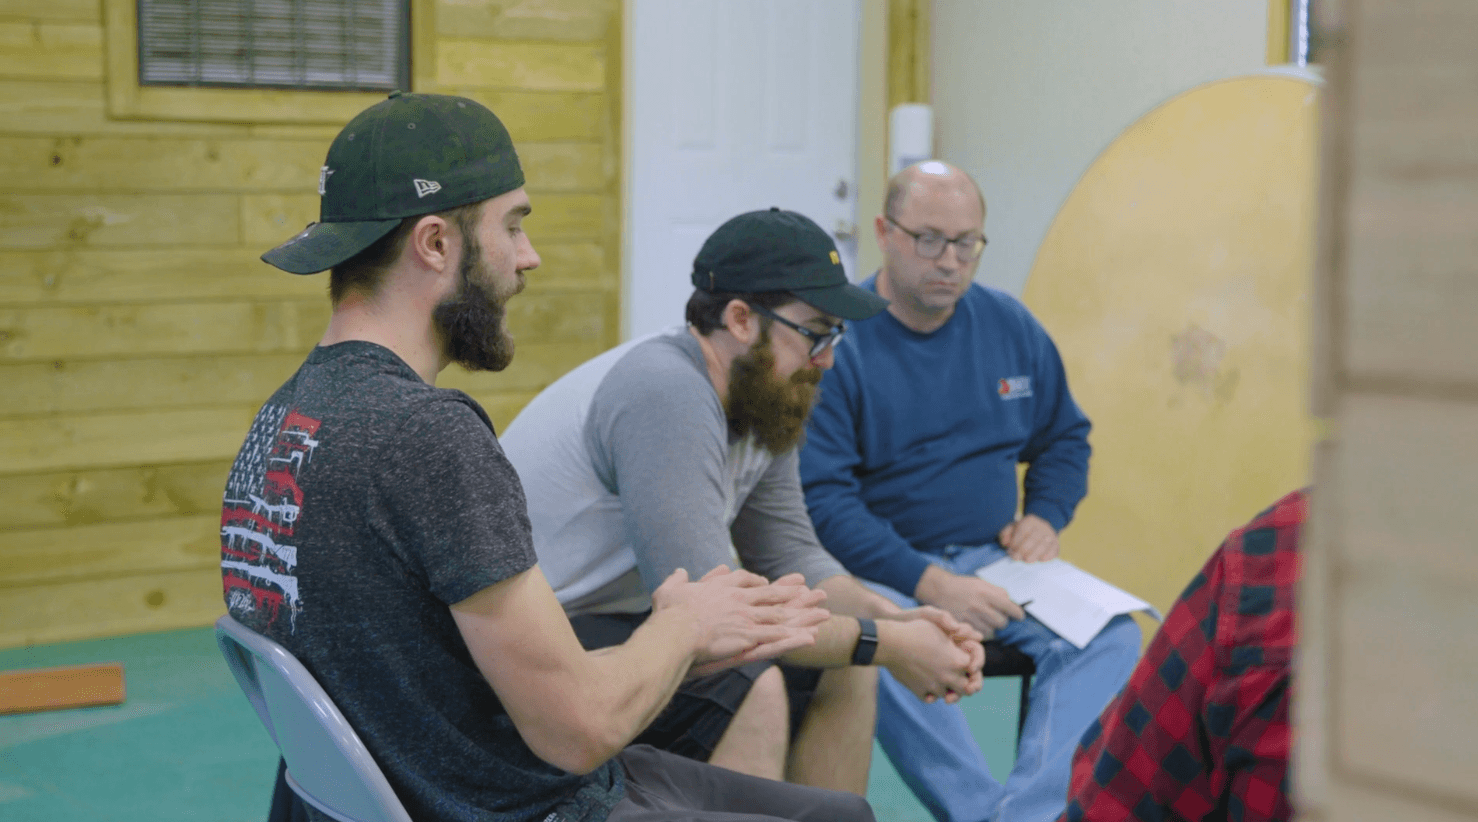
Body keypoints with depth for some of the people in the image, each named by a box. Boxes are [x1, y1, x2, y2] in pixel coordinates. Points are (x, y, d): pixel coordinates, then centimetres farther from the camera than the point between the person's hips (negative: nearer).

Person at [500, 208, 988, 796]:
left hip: (618, 625, 10)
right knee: (746, 687, -29)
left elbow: (789, 556, 10)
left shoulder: (761, 404, 4)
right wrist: (884, 644, -20)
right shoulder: (668, 391, -26)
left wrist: (895, 619, -9)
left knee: (842, 669, 5)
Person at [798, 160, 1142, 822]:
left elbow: (1066, 438, 23)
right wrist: (928, 583, -23)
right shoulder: (837, 341, -8)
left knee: (1109, 634, -21)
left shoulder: (1010, 326, 9)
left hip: (996, 560, 5)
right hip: (881, 570, -4)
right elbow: (820, 497, -13)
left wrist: (1044, 517, 2)